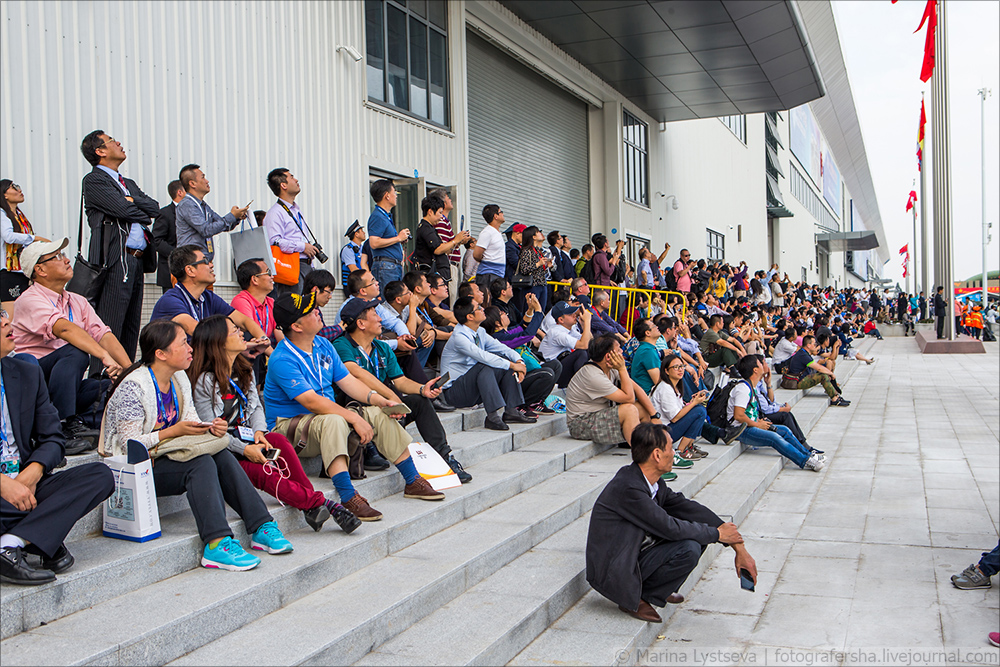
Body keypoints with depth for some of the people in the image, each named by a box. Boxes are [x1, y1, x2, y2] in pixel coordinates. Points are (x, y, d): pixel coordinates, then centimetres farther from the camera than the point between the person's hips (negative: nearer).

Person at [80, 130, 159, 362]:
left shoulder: (129, 184, 25)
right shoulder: (94, 180, -1)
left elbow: (154, 207, 11)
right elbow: (123, 209, -13)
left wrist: (133, 201, -5)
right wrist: (144, 215, 4)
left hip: (137, 260, 8)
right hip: (116, 261, -8)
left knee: (131, 328, 10)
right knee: (110, 328, -11)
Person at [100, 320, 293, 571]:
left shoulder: (179, 379, 9)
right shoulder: (133, 387, -16)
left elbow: (192, 425, 9)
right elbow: (130, 445, -18)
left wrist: (210, 430, -13)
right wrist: (174, 431, -23)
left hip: (168, 457, 7)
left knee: (222, 456, -18)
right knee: (201, 464, -30)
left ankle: (262, 527, -21)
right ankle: (217, 543, -38)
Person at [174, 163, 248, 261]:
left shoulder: (204, 205, 19)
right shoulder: (186, 205, -9)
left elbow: (224, 226, 25)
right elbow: (206, 230, -19)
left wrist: (237, 218, 4)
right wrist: (231, 216, -13)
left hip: (206, 260, 8)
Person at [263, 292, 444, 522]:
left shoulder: (323, 345, 7)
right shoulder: (281, 360, -20)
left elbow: (347, 381, 9)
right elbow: (311, 401, -28)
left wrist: (377, 399, -8)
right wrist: (354, 418, -30)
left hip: (328, 417, 8)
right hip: (290, 425, -8)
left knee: (379, 414, -4)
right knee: (333, 421, -38)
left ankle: (413, 482, 4)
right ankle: (348, 499, -41)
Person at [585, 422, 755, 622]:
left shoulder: (652, 481, 1)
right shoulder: (628, 488, -27)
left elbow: (688, 508, 2)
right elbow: (670, 528, -22)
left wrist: (738, 547, -1)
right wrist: (717, 533, -8)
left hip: (634, 555, 9)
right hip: (613, 574, -9)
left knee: (699, 525, 2)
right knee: (689, 549, -24)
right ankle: (635, 600, -6)